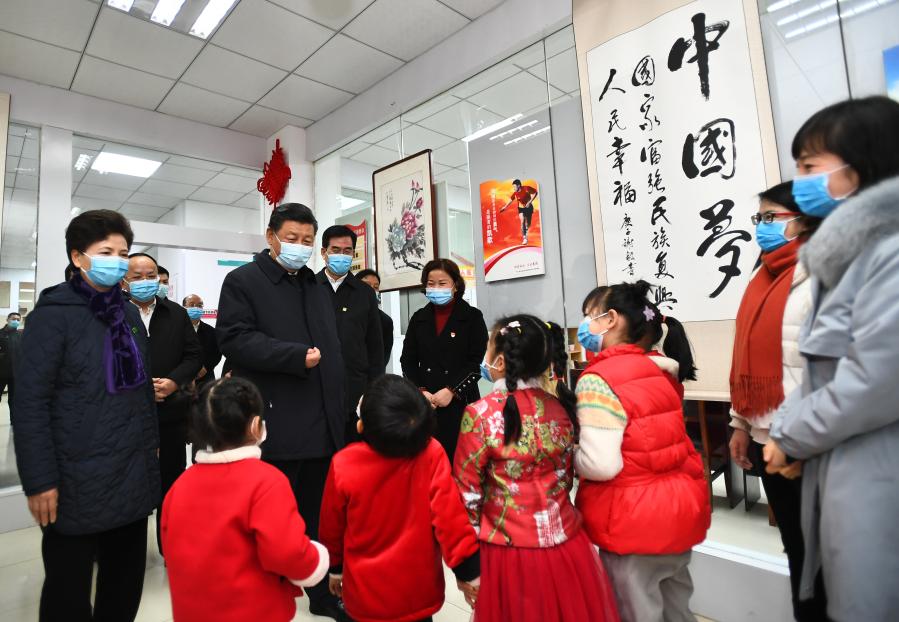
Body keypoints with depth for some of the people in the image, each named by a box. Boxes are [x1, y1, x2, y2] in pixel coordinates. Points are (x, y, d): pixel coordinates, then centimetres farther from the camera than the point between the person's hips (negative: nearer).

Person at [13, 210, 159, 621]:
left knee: (127, 583, 17)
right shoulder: (53, 314, -10)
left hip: (133, 475, 6)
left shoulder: (128, 312, 9)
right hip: (77, 480, -5)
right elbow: (30, 403, -13)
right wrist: (39, 480, -15)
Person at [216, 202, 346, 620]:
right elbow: (234, 338, -14)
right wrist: (297, 356, -19)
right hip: (273, 426, -5)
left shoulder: (317, 286, 17)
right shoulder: (243, 281, -1)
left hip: (322, 424, 6)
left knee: (321, 517, 16)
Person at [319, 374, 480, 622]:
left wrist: (335, 568, 12)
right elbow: (449, 515, -21)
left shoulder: (344, 465, -20)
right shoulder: (431, 454, -24)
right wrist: (467, 570, -8)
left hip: (365, 593, 1)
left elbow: (332, 527, -5)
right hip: (419, 591, 0)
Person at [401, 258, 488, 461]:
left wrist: (451, 391, -11)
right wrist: (420, 391, -5)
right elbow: (408, 360, 9)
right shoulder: (419, 318, 12)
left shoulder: (472, 317, 2)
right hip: (424, 403, 3)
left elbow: (476, 362, -3)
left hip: (460, 402, -2)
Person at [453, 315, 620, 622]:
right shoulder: (560, 406, -4)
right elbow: (566, 478, 7)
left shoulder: (481, 414, -17)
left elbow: (467, 491, -9)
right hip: (565, 542, 4)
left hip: (509, 549, -4)